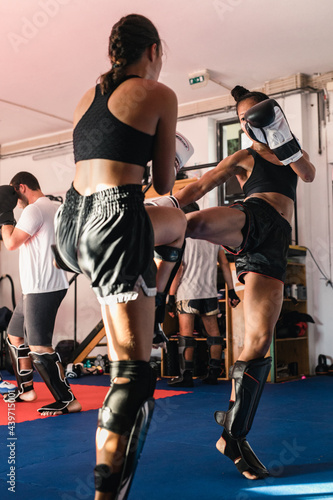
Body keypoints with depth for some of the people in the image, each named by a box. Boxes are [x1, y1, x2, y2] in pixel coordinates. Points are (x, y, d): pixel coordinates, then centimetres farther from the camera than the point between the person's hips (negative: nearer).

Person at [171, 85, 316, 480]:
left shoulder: (289, 150, 29)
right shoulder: (244, 158, 18)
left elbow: (308, 174, 7)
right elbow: (200, 186, 8)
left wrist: (283, 137, -8)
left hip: (273, 243, 2)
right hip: (252, 218, -2)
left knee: (259, 340, -6)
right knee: (196, 222, -41)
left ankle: (233, 435, 1)